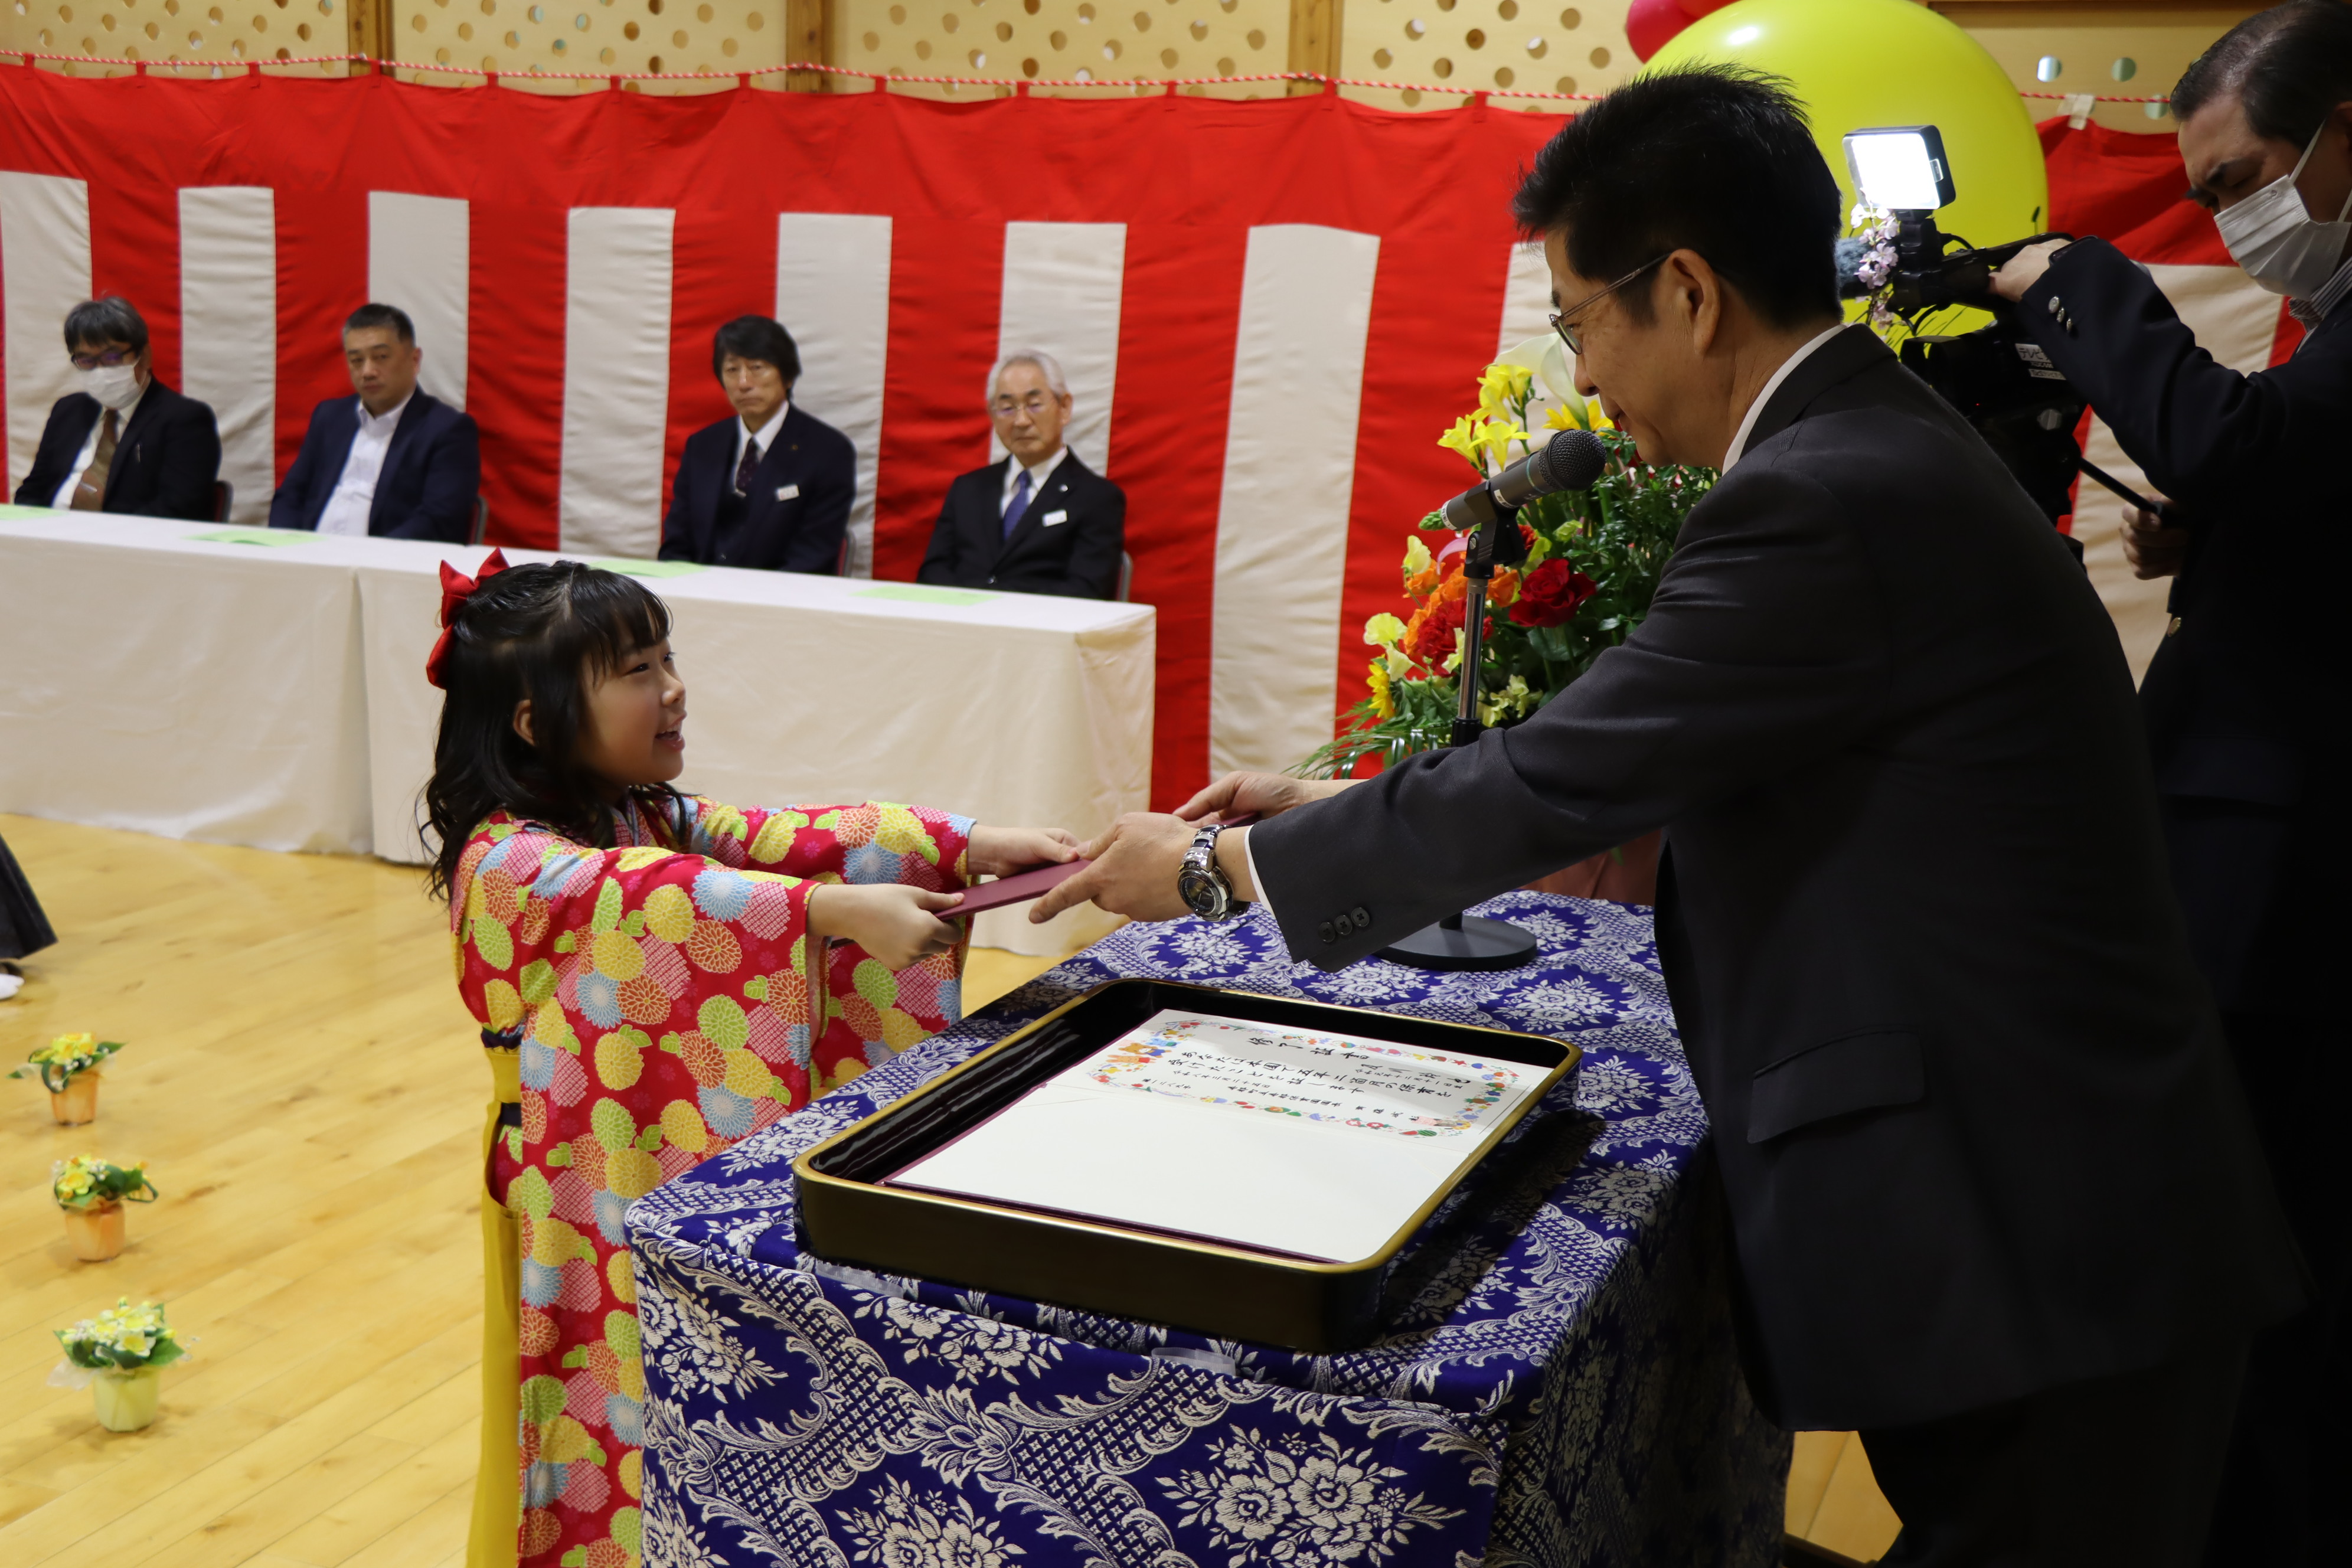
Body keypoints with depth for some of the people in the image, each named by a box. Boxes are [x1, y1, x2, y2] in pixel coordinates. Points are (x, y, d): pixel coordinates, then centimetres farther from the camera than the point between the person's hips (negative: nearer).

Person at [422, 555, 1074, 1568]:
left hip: (704, 1174, 7)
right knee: (625, 1419, 6)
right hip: (597, 1203, -7)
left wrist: (963, 845, -20)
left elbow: (784, 839, -7)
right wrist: (838, 910, -47)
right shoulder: (508, 863, -20)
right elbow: (653, 898, -36)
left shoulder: (656, 823, 4)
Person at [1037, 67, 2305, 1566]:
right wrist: (1337, 810, 15)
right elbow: (1615, 752, 16)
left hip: (2041, 1258, -9)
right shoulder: (1878, 445, 10)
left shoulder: (1825, 501, -21)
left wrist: (1215, 864, -4)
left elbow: (1550, 785, -17)